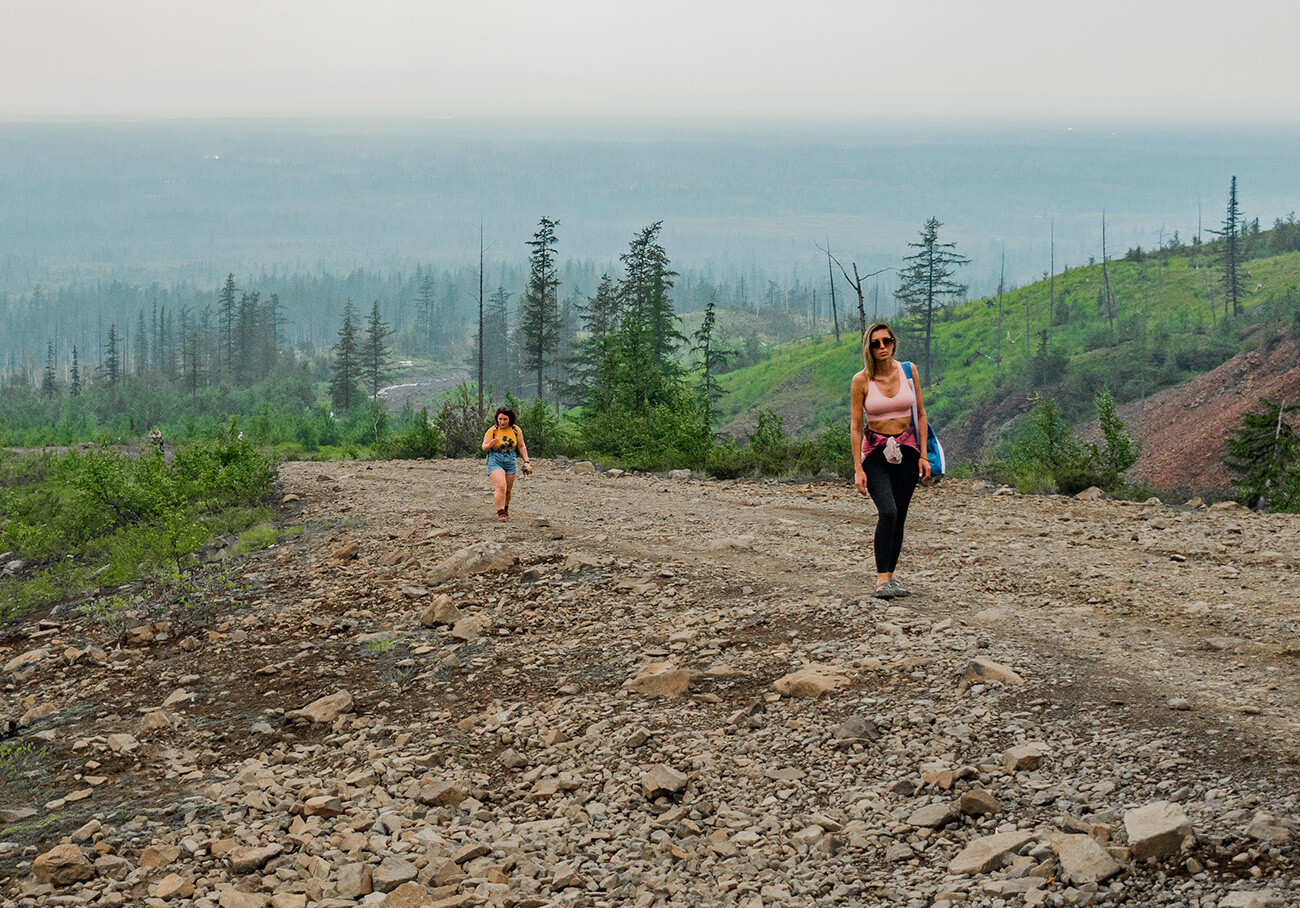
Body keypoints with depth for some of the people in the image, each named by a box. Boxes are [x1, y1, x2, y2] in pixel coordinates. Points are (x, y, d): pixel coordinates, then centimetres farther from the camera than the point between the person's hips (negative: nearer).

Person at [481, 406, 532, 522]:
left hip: (510, 463, 3)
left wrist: (526, 462, 1)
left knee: (508, 490, 9)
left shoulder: (516, 430, -2)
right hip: (495, 461, -3)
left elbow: (522, 447, 7)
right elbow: (484, 447, -4)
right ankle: (501, 513, -16)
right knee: (501, 487, -20)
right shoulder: (492, 431, -9)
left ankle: (505, 509, 34)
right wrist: (490, 445, -27)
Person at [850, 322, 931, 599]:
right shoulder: (861, 380, -7)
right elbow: (855, 426, -4)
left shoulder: (908, 371, 0)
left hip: (906, 449, 3)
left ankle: (888, 576, 15)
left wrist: (923, 454, 2)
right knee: (888, 512, -21)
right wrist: (858, 468, -9)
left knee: (899, 518, 3)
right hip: (875, 452, -3)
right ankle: (882, 580, -19)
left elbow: (920, 415, 7)